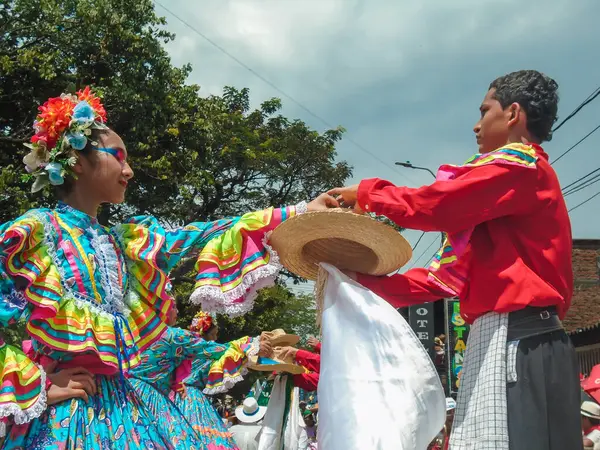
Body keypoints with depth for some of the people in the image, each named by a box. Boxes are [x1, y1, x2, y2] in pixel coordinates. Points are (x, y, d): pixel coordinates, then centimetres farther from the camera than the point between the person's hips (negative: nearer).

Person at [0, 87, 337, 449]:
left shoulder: (125, 241, 15)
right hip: (61, 413, -7)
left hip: (118, 404, 7)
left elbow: (204, 236, 12)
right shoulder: (34, 231, -5)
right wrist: (39, 384, -14)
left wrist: (300, 212, 10)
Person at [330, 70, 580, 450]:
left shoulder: (520, 164, -4)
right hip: (503, 341, 9)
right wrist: (367, 282, 15)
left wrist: (367, 193, 3)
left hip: (517, 340, -9)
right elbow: (449, 276, 20)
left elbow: (433, 205, -16)